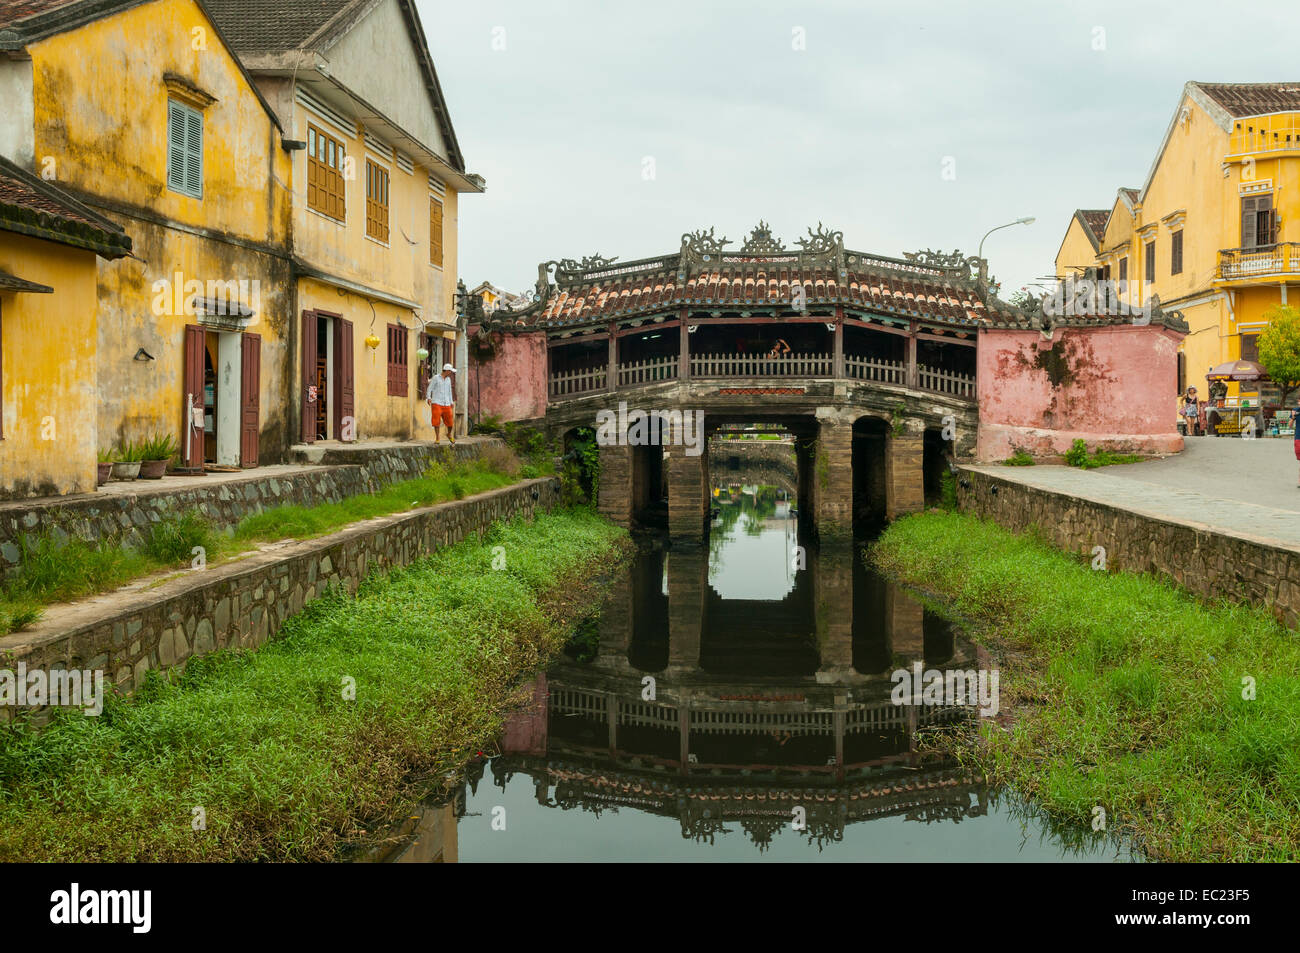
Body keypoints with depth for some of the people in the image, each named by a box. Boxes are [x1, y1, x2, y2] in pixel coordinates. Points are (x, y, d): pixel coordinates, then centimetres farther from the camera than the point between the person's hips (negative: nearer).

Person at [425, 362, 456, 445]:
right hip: (436, 403, -4)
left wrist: (452, 402, 19)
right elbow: (429, 389, -4)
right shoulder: (435, 378, -3)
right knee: (436, 420, -13)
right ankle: (437, 438, -3)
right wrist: (428, 398, -20)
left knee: (450, 420, -3)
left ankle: (449, 434, 23)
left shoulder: (448, 379, 13)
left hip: (446, 404, 4)